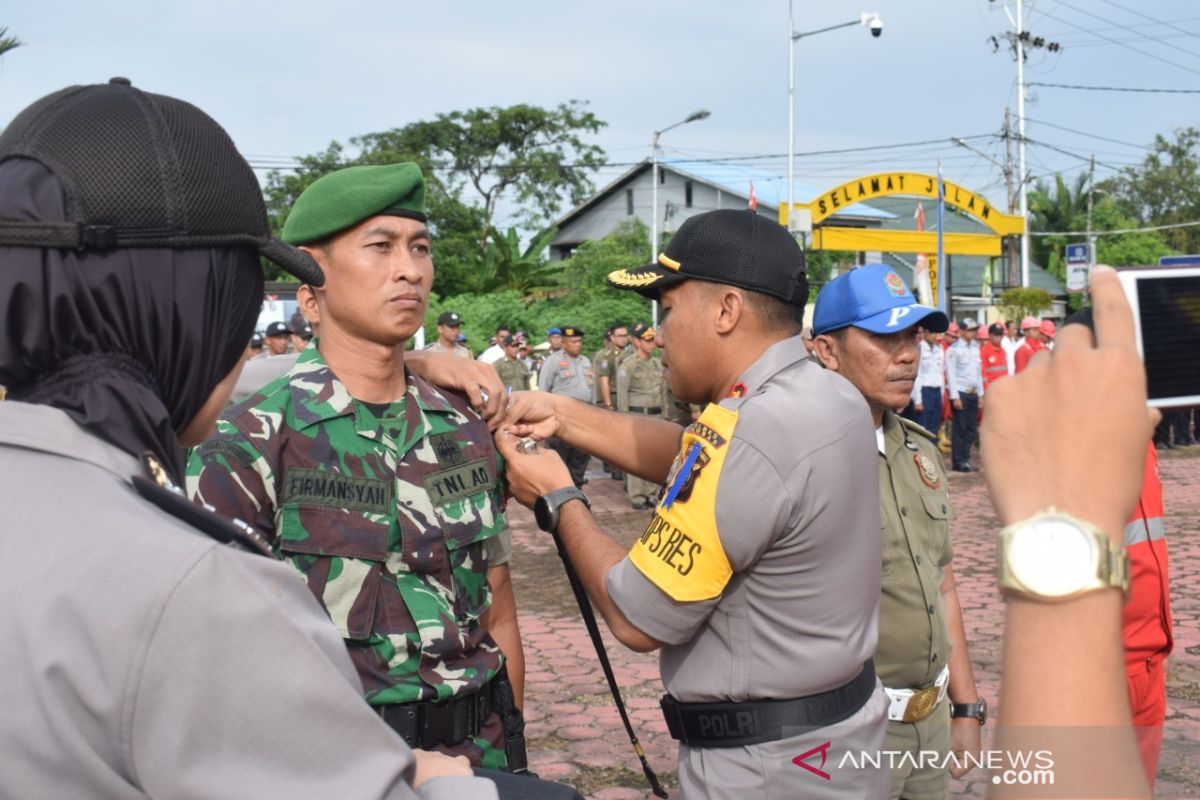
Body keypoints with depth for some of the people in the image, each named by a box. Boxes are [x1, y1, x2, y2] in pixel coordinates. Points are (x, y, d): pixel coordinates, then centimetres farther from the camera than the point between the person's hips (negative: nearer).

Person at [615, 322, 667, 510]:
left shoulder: (658, 363, 11)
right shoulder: (627, 365, -7)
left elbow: (663, 390, 16)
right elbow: (622, 395, -7)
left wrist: (665, 414, 13)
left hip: (656, 415, 6)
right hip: (637, 415, -6)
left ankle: (652, 494, 18)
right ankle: (636, 497, 3)